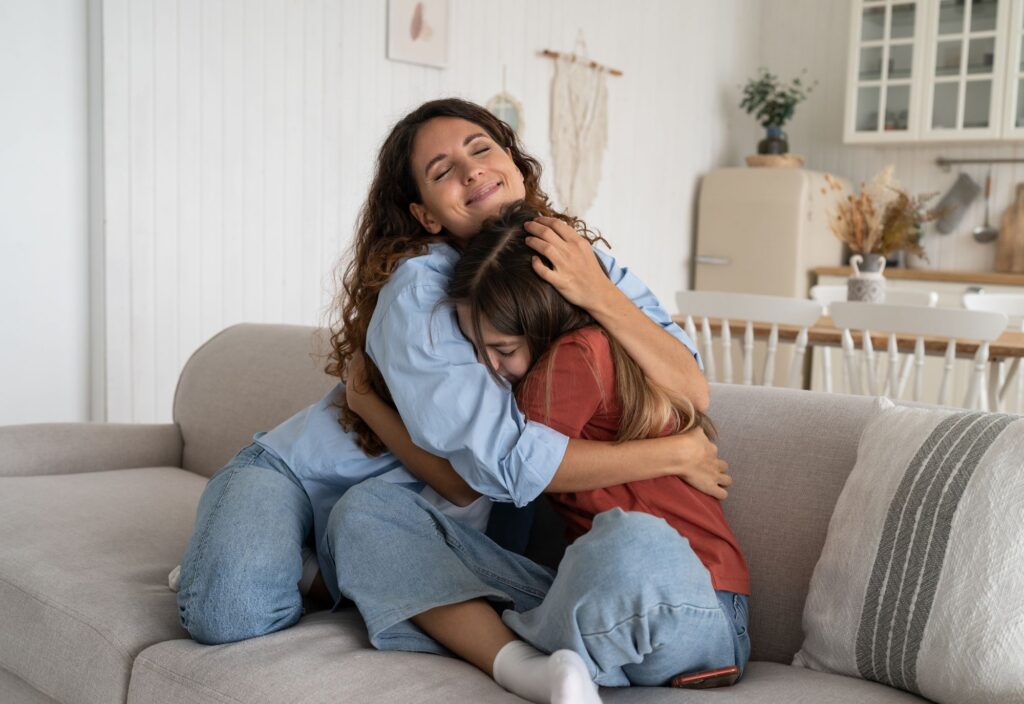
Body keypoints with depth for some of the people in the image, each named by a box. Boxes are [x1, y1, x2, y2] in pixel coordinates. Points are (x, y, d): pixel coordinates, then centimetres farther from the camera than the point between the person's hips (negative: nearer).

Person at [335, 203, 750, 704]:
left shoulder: (580, 354, -13)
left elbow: (467, 483, -5)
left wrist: (368, 405, 9)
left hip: (692, 611, -8)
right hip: (590, 604, 8)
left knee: (630, 543, -48)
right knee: (367, 506, -5)